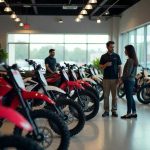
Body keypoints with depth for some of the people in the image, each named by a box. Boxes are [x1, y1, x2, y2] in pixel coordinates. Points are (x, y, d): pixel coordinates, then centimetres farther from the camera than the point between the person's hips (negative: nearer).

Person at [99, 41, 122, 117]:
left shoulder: (116, 56, 5)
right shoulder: (103, 56, 6)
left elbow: (119, 67, 5)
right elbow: (101, 67, 6)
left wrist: (119, 77, -5)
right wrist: (106, 65, -15)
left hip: (114, 78, 0)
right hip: (106, 78, 0)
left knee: (114, 95, 3)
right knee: (106, 95, 3)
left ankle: (114, 110, 10)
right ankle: (106, 110, 10)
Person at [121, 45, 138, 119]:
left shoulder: (130, 60, -17)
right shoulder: (134, 60, 11)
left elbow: (128, 73, -21)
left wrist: (121, 78, -9)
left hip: (128, 80, -9)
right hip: (132, 80, 9)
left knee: (129, 97, -3)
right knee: (130, 97, 14)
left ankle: (128, 114, 3)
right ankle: (134, 113, 19)